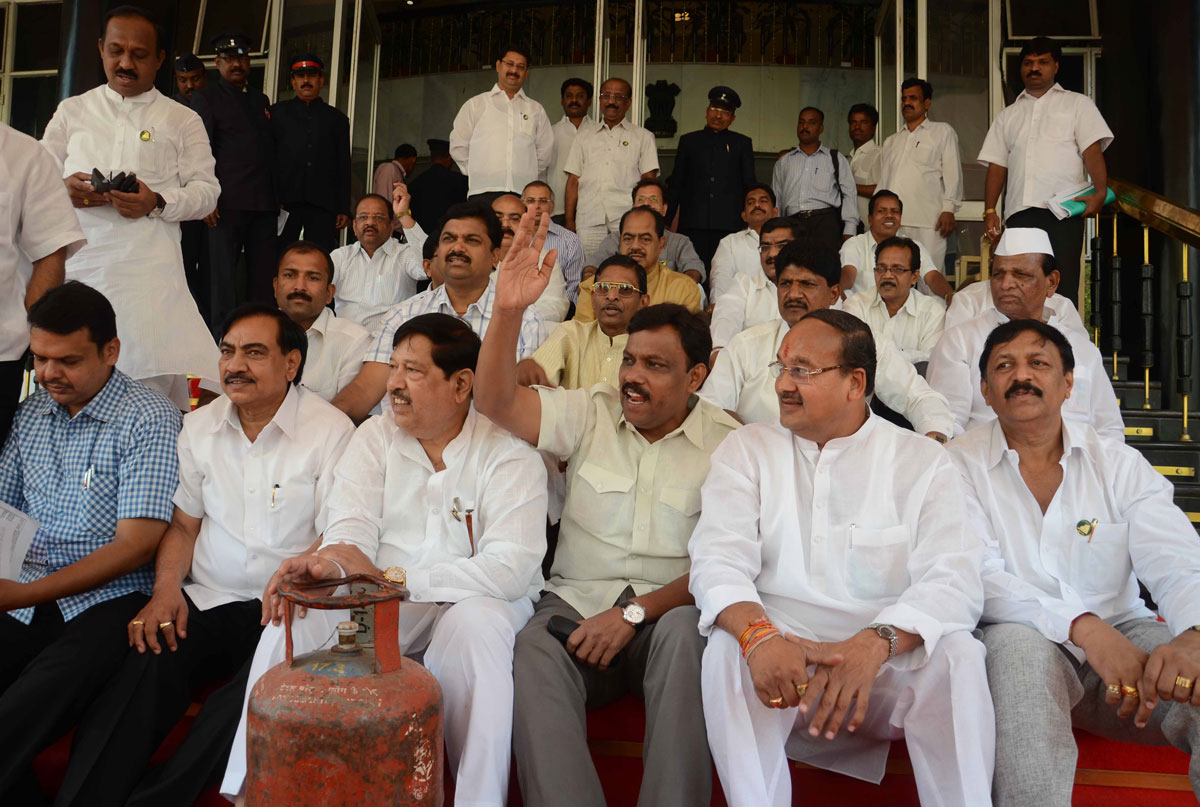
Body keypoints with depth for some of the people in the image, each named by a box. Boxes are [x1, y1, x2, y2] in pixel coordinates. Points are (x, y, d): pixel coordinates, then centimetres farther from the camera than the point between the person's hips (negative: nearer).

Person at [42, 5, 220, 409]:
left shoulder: (182, 120, 12)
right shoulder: (72, 110, 19)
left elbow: (206, 190, 6)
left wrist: (158, 203, -13)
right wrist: (64, 189, -5)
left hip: (149, 267, -2)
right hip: (78, 265, 3)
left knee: (152, 379, -14)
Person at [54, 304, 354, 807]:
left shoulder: (330, 430, -3)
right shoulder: (199, 427, 13)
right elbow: (183, 525, 16)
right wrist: (166, 588, -4)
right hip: (204, 599, 4)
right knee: (146, 665, -26)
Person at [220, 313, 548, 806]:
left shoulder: (510, 455, -8)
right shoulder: (374, 438, 7)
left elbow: (511, 568, -20)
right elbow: (352, 527, -5)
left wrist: (391, 576, -23)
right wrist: (330, 561, -32)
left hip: (474, 601, -3)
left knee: (474, 621, -36)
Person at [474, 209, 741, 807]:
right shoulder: (589, 414, 9)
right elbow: (495, 403, -4)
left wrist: (635, 612, -17)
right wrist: (508, 311, -19)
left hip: (666, 614, -1)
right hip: (575, 601, 2)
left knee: (684, 633, -35)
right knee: (532, 651, -30)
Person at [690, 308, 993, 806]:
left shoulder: (922, 461, 4)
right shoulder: (747, 449, 7)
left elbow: (952, 580, -11)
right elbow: (718, 559, -7)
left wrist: (874, 643, -30)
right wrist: (759, 634, -29)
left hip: (890, 662, 0)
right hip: (779, 656, 1)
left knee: (955, 652, -28)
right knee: (728, 646, -29)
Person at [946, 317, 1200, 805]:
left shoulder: (1119, 463, 5)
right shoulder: (960, 465, -1)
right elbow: (975, 578, -15)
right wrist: (1085, 627, -30)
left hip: (1122, 636, 2)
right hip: (1022, 645, -2)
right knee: (1020, 645, -35)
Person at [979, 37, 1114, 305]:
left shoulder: (1078, 104, 16)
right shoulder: (1008, 115, 23)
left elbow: (1093, 150, 3)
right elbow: (997, 165, 17)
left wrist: (1100, 192, -12)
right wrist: (990, 211, 5)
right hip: (1019, 212, 3)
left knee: (1062, 286, -9)